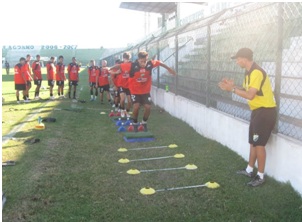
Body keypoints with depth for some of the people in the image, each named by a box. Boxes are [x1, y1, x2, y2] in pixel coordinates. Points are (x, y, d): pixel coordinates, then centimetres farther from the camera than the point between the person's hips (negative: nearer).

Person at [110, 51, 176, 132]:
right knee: (136, 107, -15)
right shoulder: (132, 66, -25)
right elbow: (119, 66, -16)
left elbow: (159, 62, 3)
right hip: (135, 91, -3)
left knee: (148, 107, -4)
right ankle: (135, 123, 12)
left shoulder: (150, 64, -16)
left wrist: (169, 69, 16)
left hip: (146, 91, 3)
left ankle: (144, 123, 24)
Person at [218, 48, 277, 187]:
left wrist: (232, 89, -20)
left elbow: (250, 95, -26)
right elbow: (247, 91, 11)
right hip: (258, 111, 10)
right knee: (253, 142, 17)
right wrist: (232, 86, -1)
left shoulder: (257, 72, -22)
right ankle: (249, 170, 30)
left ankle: (260, 176, 8)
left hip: (265, 112, -10)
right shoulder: (249, 72, 10)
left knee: (259, 144, -5)